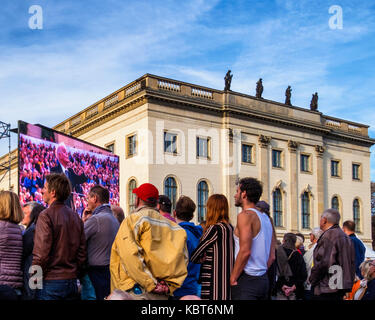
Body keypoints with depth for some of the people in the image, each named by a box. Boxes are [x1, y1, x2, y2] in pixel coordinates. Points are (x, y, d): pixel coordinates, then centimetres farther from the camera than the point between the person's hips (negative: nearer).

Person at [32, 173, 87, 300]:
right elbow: (82, 252, 11)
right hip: (72, 282, 6)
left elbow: (41, 253, -16)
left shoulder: (46, 216, -11)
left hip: (51, 281, -6)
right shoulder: (76, 217, 8)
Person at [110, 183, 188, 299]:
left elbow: (130, 255, -16)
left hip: (137, 291, -6)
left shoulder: (132, 219, -2)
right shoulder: (172, 225, 13)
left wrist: (151, 284, -15)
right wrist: (170, 286, 3)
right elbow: (183, 258, 8)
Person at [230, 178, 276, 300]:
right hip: (264, 280, 9)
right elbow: (272, 256, 15)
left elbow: (245, 251, -20)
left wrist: (233, 278, -12)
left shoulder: (245, 215, -11)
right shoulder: (266, 218, 15)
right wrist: (260, 273, 16)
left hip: (247, 280, -9)